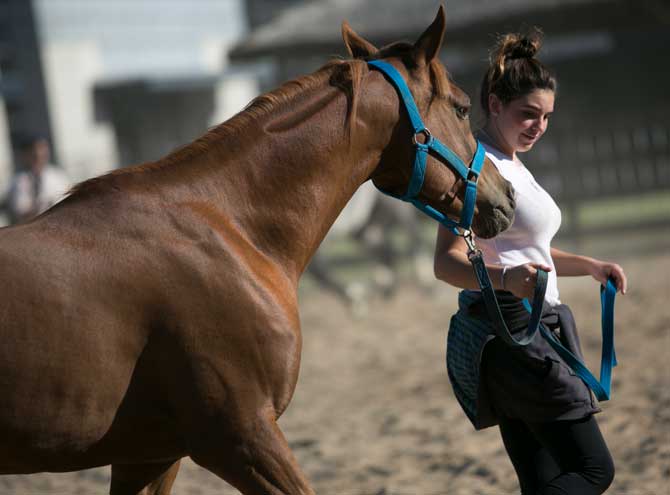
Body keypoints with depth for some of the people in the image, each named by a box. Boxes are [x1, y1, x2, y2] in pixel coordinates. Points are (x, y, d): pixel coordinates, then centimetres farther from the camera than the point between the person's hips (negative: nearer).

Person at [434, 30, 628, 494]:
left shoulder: (512, 166, 19)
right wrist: (507, 278, -39)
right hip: (510, 330, -10)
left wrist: (589, 266, 19)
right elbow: (447, 261, -21)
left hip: (532, 331, 10)